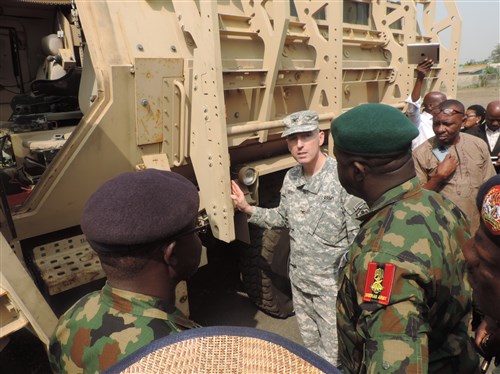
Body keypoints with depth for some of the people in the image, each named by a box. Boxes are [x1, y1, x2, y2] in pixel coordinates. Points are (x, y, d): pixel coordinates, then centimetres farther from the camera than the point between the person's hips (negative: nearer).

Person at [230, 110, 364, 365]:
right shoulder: (291, 178, 0)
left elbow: (359, 237, -19)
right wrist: (247, 209, 4)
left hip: (333, 285, -6)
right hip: (299, 280, 6)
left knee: (332, 357, 11)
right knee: (310, 346, 26)